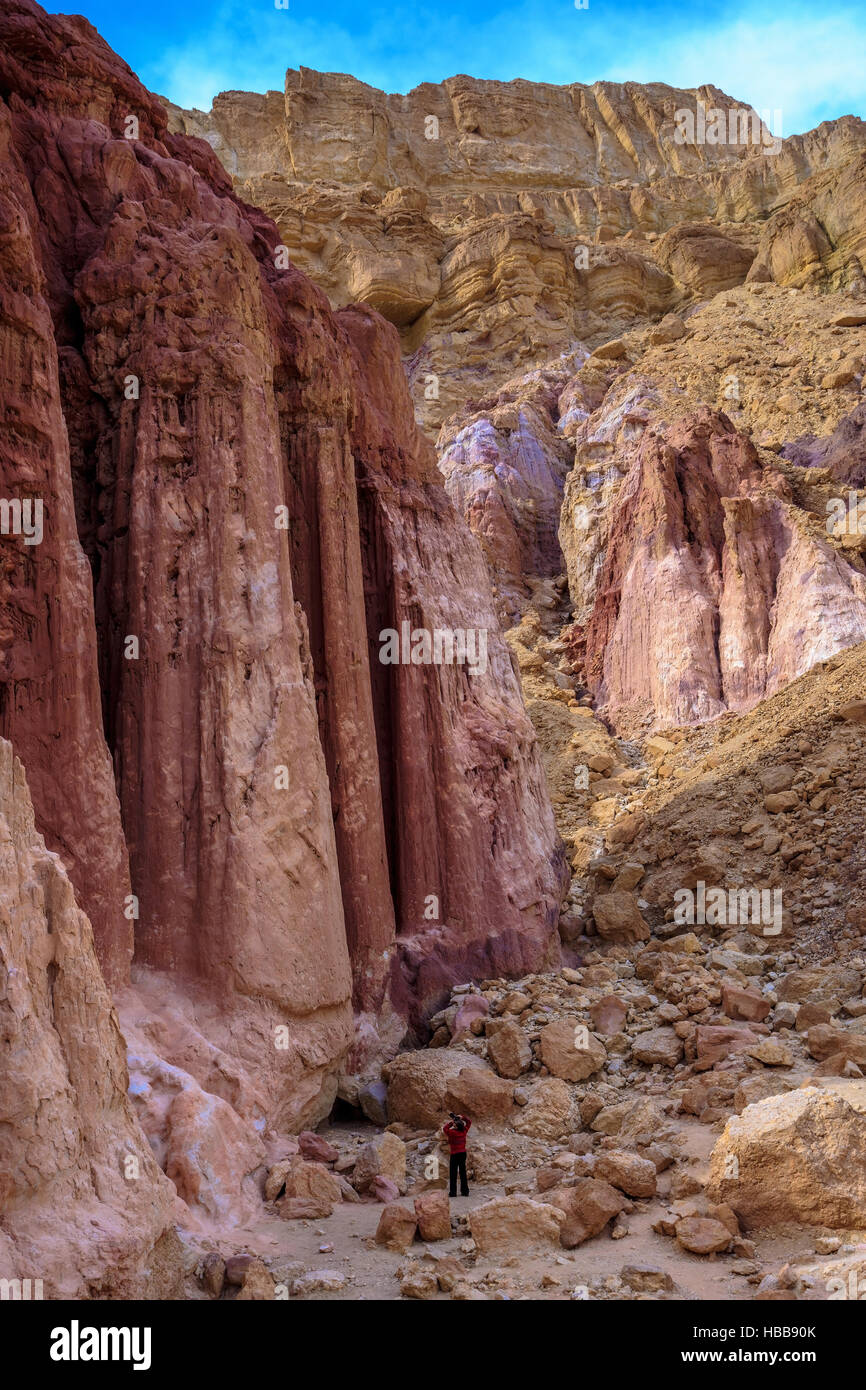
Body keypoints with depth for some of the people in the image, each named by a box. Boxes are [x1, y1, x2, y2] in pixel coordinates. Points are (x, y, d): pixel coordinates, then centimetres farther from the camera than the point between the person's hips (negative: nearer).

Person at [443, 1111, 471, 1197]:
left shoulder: (453, 1133, -19)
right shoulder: (464, 1131, -4)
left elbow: (445, 1128, -11)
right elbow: (469, 1121, 9)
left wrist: (451, 1122, -9)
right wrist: (461, 1117, 4)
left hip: (455, 1154, -5)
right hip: (463, 1153, 5)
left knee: (453, 1174, 1)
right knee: (463, 1172, 10)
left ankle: (453, 1192, 0)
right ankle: (465, 1191, 11)